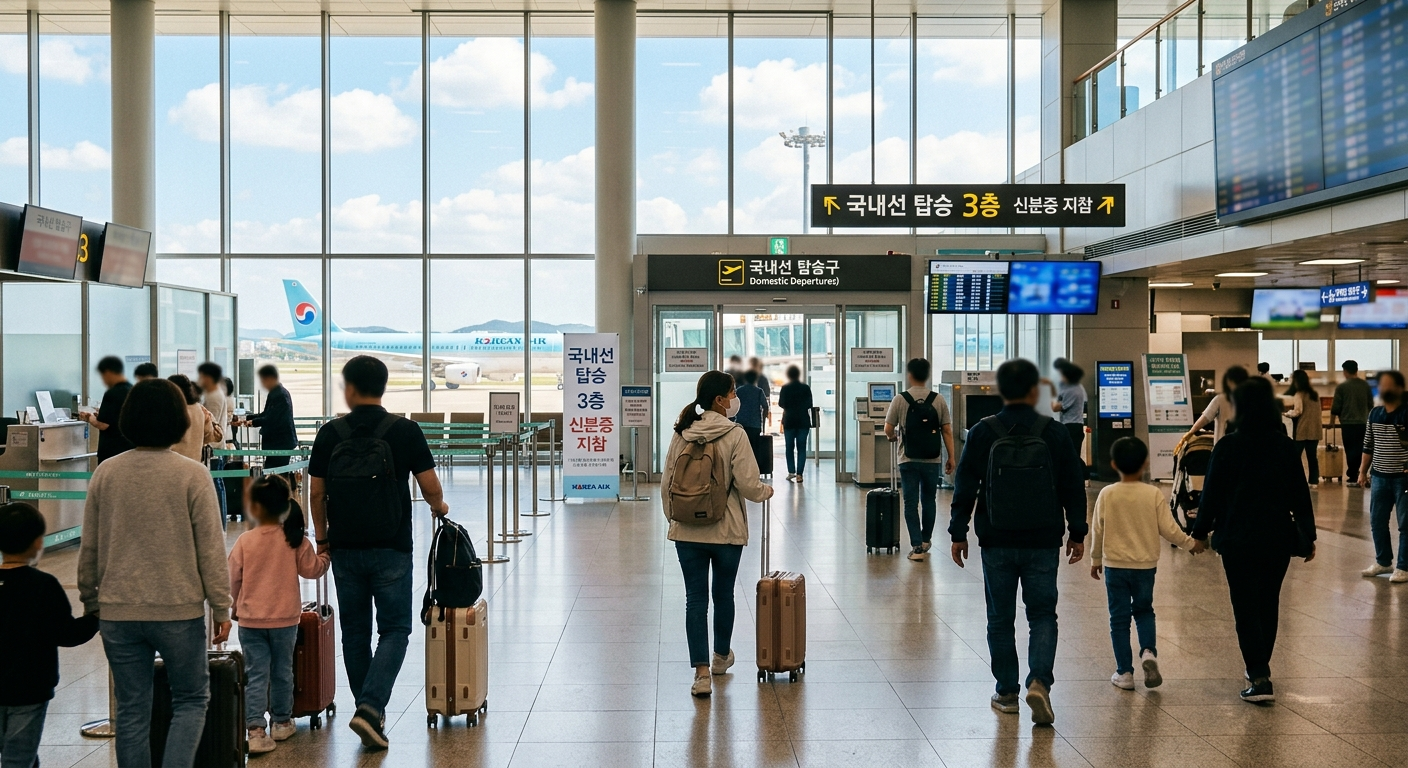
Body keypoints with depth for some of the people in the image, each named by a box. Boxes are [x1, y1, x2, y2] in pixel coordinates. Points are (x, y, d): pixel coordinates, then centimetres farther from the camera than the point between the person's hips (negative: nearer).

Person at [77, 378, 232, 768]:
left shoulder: (106, 473, 1)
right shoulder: (192, 475, -9)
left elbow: (89, 548, 8)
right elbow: (211, 549, -7)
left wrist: (90, 599, 21)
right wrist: (221, 608, 1)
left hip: (118, 612, 3)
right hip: (179, 609, -3)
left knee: (131, 711, 11)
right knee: (191, 700, 11)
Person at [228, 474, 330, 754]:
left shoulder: (245, 541, -9)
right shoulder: (295, 539, -9)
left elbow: (233, 579, 0)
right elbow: (311, 569, -2)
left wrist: (236, 606, 18)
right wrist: (324, 556, 19)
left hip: (250, 620, -1)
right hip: (285, 619, 1)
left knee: (256, 674, 3)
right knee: (282, 671, 16)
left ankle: (256, 730, -6)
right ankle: (281, 723, 29)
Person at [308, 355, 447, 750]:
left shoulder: (330, 433, -1)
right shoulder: (405, 431, -6)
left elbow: (317, 494, 2)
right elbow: (430, 488, -5)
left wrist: (323, 537, 16)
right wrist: (439, 507, 17)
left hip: (345, 549, 2)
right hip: (391, 548, -2)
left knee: (355, 632, 13)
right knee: (394, 630, 5)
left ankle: (371, 714, 21)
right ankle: (371, 707, -13)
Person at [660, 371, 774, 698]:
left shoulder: (681, 434, 0)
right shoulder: (734, 435, -13)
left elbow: (666, 483, 4)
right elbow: (748, 484, -14)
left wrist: (673, 518, 17)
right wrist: (766, 491, 8)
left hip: (687, 531, 2)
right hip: (728, 531, -2)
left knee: (695, 598, 4)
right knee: (723, 594, 17)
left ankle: (702, 672, -2)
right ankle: (721, 656, 37)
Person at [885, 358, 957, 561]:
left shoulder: (900, 400, -6)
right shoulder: (938, 400, -1)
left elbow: (888, 430, -2)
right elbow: (947, 431, -1)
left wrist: (892, 436, 21)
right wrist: (951, 457, 7)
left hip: (909, 460, -2)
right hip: (932, 460, 2)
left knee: (911, 503, 2)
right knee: (929, 501, 18)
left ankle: (917, 547, -3)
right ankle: (926, 540, 32)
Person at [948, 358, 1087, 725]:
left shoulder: (982, 433, -4)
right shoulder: (1054, 433, -2)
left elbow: (965, 487, -3)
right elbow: (1073, 486, 3)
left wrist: (958, 533, 5)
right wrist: (1077, 533, 12)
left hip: (997, 543, 0)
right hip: (1043, 543, 0)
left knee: (1000, 619, 11)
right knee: (1043, 615, 9)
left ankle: (1007, 692, 16)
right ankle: (1039, 681, -10)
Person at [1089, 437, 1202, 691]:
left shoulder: (1107, 494, -8)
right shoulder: (1154, 494, -8)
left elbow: (1097, 530, -2)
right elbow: (1168, 529, -6)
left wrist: (1096, 560, 12)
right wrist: (1191, 543, 12)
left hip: (1115, 565, -1)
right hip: (1145, 565, 1)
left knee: (1119, 618, 7)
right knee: (1144, 610, 21)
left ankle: (1124, 672, 9)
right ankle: (1148, 652, -3)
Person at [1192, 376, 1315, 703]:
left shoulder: (1228, 446, -11)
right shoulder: (1286, 446, -1)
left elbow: (1212, 493, -6)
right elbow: (1300, 494, 3)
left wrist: (1200, 532, 6)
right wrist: (1308, 535, 11)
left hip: (1238, 540, -4)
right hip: (1278, 538, 4)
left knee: (1246, 608, 0)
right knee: (1268, 604, 18)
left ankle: (1260, 678, -9)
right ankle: (1260, 667, 31)